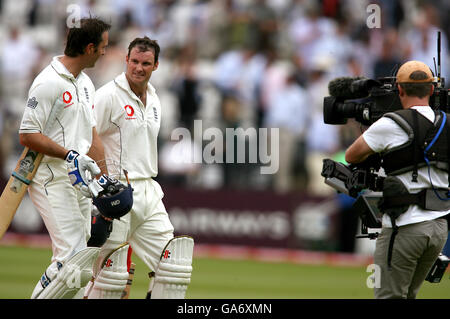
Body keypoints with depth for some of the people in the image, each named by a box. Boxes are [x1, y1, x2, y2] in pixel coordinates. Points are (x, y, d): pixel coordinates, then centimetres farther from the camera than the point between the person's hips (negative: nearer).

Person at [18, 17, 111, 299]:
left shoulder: (85, 83, 15)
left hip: (80, 180, 9)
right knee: (73, 257, -16)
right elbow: (28, 135, -17)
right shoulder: (49, 82, -14)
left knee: (83, 257, 7)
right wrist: (71, 155, -21)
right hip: (52, 178, -9)